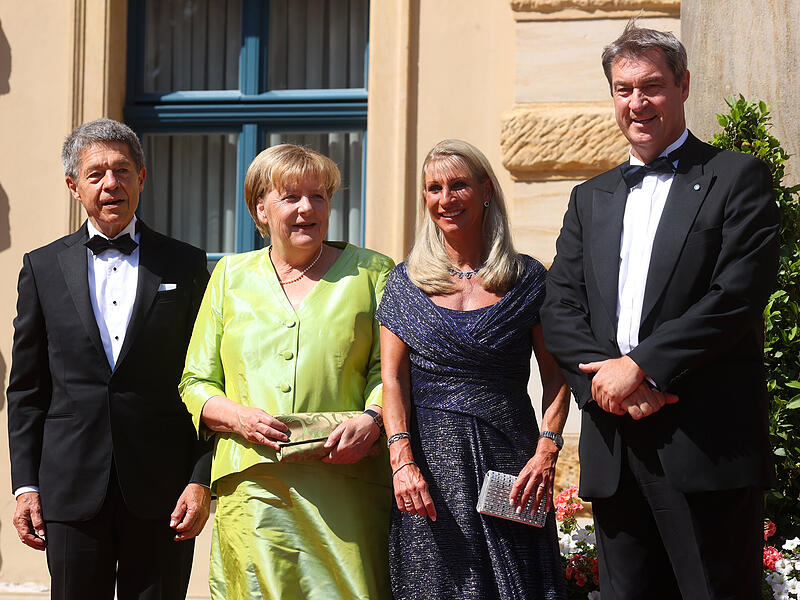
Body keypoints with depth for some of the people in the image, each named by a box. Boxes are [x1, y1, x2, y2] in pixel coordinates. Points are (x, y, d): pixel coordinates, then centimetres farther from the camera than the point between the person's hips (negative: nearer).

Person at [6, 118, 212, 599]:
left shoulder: (187, 266, 7)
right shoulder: (43, 267, 9)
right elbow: (26, 389, 9)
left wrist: (202, 480, -4)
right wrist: (25, 485, 1)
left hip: (162, 488, 0)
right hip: (73, 489, 1)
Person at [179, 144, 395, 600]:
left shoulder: (371, 272, 13)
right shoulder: (231, 276, 17)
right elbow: (196, 383, 16)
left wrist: (372, 419, -13)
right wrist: (237, 417, -4)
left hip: (346, 484, -1)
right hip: (252, 484, 1)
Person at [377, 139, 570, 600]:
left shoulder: (527, 279, 6)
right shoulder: (406, 283, 8)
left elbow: (557, 374, 4)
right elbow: (393, 379, 3)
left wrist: (547, 450, -10)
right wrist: (402, 460, -10)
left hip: (509, 464, 0)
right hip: (429, 463, 1)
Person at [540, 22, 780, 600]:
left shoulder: (738, 178, 3)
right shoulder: (591, 199, 20)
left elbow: (737, 295, -10)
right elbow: (560, 309, 11)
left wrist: (640, 367, -14)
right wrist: (604, 377, -9)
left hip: (706, 443, -5)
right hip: (614, 446, 5)